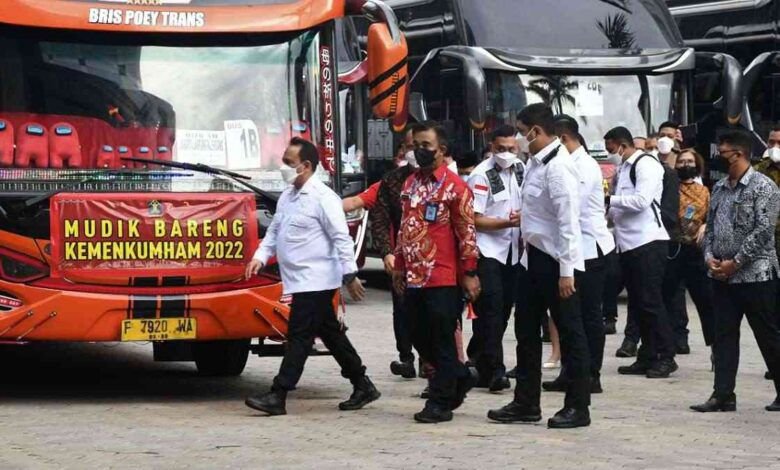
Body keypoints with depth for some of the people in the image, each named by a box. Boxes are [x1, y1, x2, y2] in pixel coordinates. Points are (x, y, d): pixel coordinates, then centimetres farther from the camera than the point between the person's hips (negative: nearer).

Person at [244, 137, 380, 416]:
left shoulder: (322, 197, -14)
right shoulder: (287, 197, 14)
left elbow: (341, 238, -16)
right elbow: (274, 231, 20)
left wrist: (350, 275, -19)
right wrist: (261, 257, 4)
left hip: (315, 280, -9)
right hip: (300, 280, 9)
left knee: (299, 336, -8)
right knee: (330, 334, 14)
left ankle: (277, 397, -9)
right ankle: (363, 386, 23)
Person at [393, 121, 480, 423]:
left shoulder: (454, 186, -9)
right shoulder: (411, 184, 13)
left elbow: (467, 233, -10)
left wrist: (470, 274, -11)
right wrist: (399, 267, 17)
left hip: (443, 278, -7)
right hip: (414, 278, 7)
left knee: (442, 342, -2)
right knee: (421, 340, 13)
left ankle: (441, 403, 5)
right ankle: (460, 377, 33)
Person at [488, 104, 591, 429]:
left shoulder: (558, 167, -19)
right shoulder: (535, 163, 8)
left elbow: (568, 221, -22)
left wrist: (566, 272, -23)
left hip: (556, 261, -10)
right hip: (535, 258, 10)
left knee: (569, 332, 1)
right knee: (526, 329, 15)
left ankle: (578, 408, 8)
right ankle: (526, 403, 24)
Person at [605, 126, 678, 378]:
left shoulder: (646, 165, -8)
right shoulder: (624, 168, 19)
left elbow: (641, 200, -19)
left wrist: (609, 200, -14)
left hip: (648, 242, -9)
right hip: (629, 244, 9)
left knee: (650, 301, -8)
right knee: (637, 304, 10)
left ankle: (666, 357, -3)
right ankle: (647, 357, 15)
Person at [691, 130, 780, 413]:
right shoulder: (719, 188, 13)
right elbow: (710, 227, 16)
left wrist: (736, 262, -17)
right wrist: (710, 257, -1)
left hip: (755, 274, -7)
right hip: (723, 276, 7)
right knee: (723, 336, 4)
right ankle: (723, 395, 6)